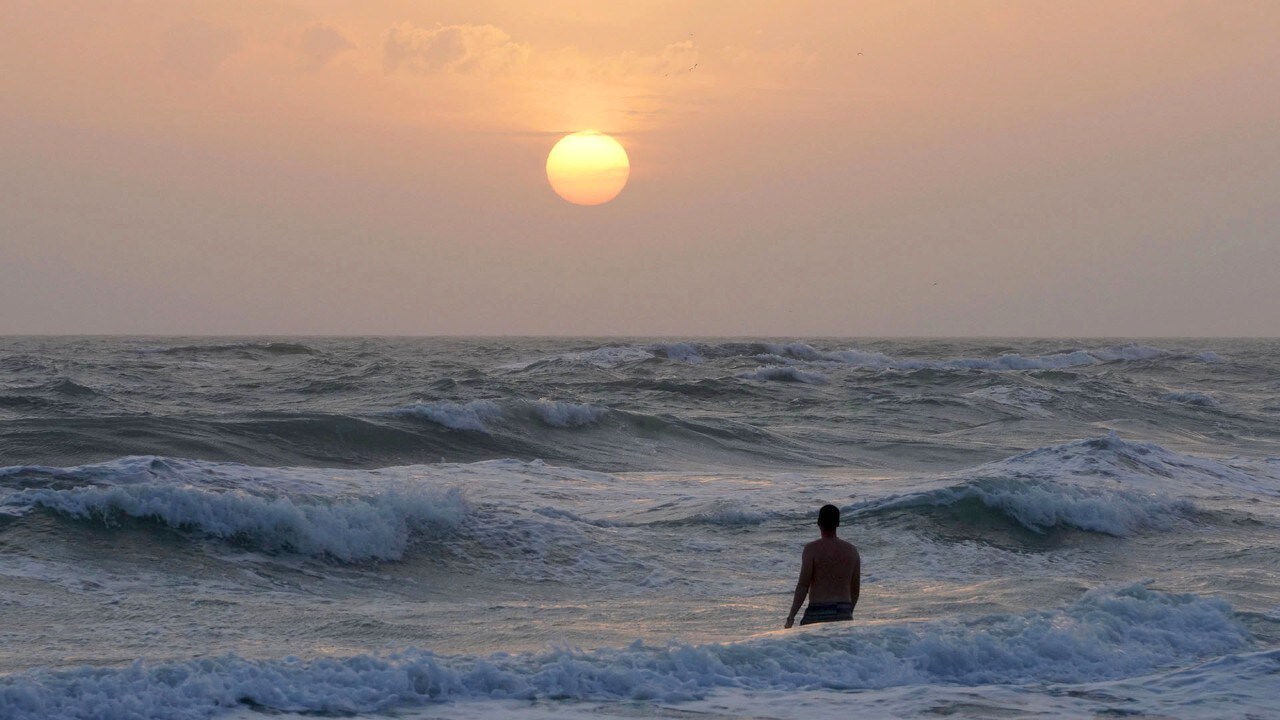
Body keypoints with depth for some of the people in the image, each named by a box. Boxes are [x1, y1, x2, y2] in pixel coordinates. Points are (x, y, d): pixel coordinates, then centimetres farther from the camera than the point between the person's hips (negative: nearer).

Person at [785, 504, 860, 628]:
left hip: (818, 613, -5)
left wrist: (791, 617, -6)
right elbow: (855, 589, 15)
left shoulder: (812, 549, -6)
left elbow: (803, 586, -10)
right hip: (844, 614, 5)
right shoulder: (851, 550, 9)